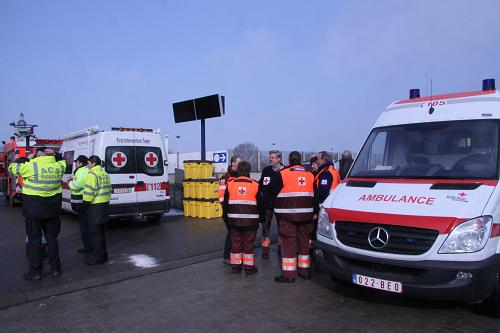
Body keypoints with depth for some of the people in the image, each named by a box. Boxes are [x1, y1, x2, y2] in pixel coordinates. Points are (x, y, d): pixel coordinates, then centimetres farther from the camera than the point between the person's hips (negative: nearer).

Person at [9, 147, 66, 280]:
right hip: (53, 210, 4)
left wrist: (27, 159, 13)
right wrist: (55, 155, 12)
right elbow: (62, 160, 26)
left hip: (34, 210, -4)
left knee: (34, 239, 6)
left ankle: (36, 271, 11)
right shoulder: (58, 166, 1)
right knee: (52, 238, 13)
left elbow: (12, 168, 3)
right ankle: (55, 268, 19)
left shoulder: (31, 166, -12)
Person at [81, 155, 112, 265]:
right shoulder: (105, 174, 15)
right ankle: (103, 255, 25)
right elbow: (109, 191, 19)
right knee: (101, 232, 17)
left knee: (95, 233, -2)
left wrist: (84, 207, -11)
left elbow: (89, 193, -19)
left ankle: (97, 257, 3)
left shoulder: (92, 174, -14)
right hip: (105, 205, 9)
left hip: (95, 207, -9)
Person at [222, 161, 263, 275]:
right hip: (250, 221, -1)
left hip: (234, 220, 1)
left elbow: (225, 204, 5)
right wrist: (260, 218, 16)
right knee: (248, 244, 6)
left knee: (236, 243, 11)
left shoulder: (230, 184, -1)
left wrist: (226, 218, 16)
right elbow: (259, 204, 3)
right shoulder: (255, 185, -4)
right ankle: (249, 267, 12)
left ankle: (236, 266, 18)